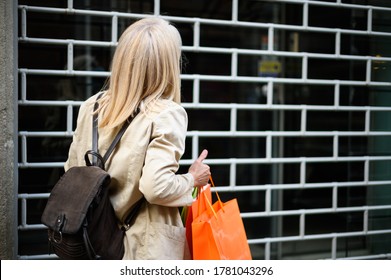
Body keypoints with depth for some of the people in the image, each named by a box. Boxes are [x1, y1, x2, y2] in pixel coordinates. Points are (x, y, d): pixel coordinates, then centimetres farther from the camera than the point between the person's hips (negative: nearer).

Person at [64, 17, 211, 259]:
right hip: (149, 247, -5)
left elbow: (72, 172, 7)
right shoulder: (167, 114, -17)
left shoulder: (91, 107, 0)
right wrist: (192, 179, -8)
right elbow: (157, 187, -25)